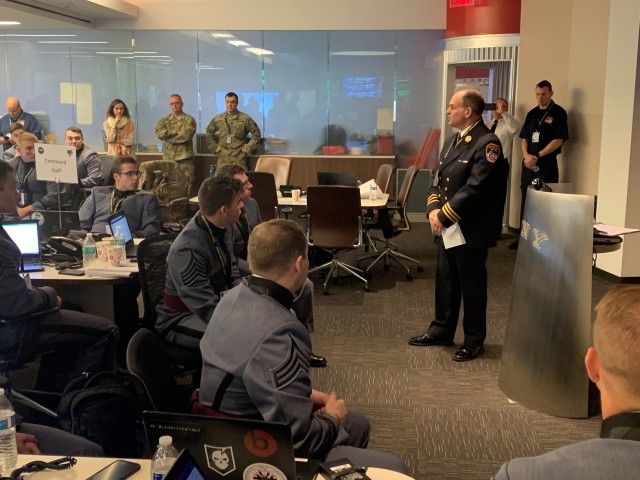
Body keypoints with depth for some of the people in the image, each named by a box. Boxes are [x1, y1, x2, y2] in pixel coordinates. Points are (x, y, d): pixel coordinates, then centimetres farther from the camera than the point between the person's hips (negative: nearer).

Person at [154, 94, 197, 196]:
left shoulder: (189, 119, 1)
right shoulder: (164, 120, 13)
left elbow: (185, 135, -15)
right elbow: (159, 133, -7)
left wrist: (168, 134, -5)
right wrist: (176, 132, -11)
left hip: (185, 158, -4)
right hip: (168, 158, 4)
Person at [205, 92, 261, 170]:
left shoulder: (245, 119, -2)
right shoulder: (218, 118, 8)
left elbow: (256, 134, 2)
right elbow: (209, 132, 22)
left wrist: (247, 148, -2)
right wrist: (214, 146, 12)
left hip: (239, 158, -3)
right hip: (222, 158, 3)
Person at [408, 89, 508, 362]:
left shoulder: (487, 144, -15)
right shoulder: (452, 141, 14)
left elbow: (475, 189, -22)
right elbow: (438, 179, 14)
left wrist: (444, 215, -18)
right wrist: (433, 209, -3)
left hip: (471, 230, -8)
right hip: (447, 227, 8)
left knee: (472, 285, 5)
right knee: (445, 281, 17)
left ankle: (474, 341, 18)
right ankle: (442, 330, 31)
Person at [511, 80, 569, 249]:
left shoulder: (558, 113, -4)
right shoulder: (532, 113, 14)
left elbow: (558, 140, -11)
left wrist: (537, 156, -14)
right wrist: (526, 155, -5)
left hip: (547, 164, -6)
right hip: (528, 163, 6)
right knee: (526, 200, 9)